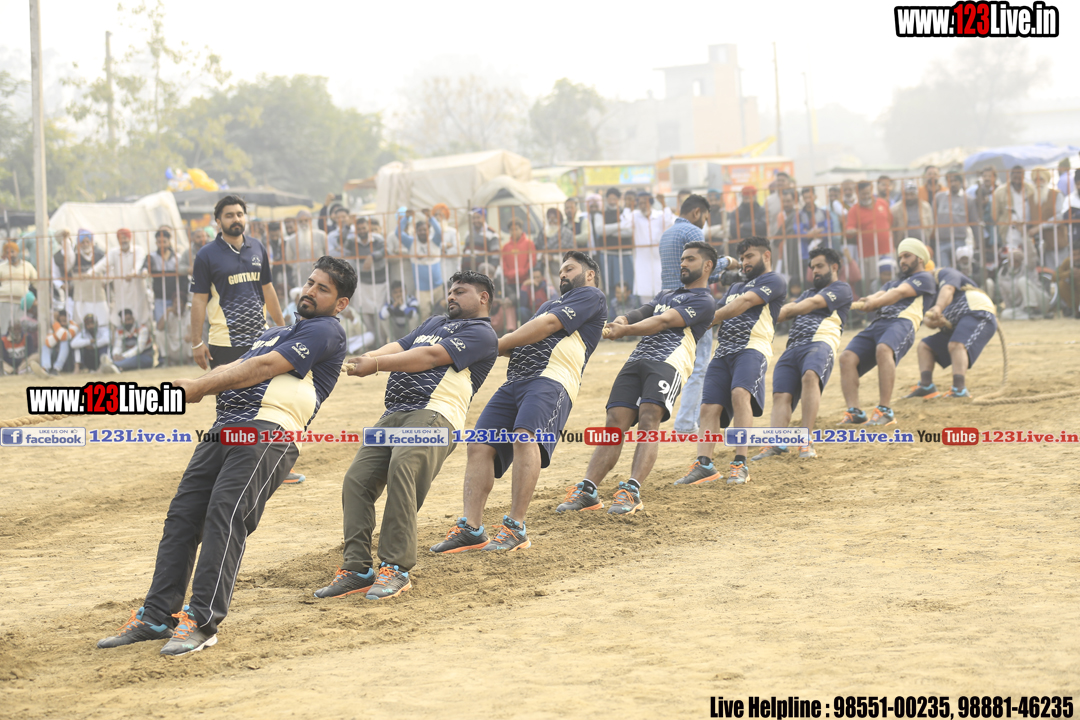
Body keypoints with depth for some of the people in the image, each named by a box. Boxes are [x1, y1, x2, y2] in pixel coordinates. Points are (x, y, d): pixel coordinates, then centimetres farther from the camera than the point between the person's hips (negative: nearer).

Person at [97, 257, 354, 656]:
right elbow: (234, 368, 21)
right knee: (183, 514, 0)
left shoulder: (325, 332, 4)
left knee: (225, 515, -23)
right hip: (226, 427, 9)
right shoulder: (274, 334, 34)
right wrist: (197, 385, -1)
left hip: (269, 431, -9)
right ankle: (156, 617, 2)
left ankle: (201, 622, -27)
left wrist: (199, 387, -5)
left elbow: (263, 368, -5)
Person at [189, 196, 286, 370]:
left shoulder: (257, 248, 10)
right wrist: (196, 343, -9)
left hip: (260, 339, 4)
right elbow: (199, 299, -5)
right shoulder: (206, 255, -3)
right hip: (225, 345, -4)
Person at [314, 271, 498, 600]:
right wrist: (359, 360, 0)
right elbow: (398, 347, 20)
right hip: (394, 414, 8)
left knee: (402, 470, -31)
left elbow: (431, 356, -7)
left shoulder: (481, 333, 5)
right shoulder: (435, 323, 34)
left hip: (434, 415, -8)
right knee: (356, 480, -8)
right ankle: (357, 569, -5)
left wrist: (376, 365, -12)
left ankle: (396, 569, -29)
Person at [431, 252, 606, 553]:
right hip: (514, 381, 8)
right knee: (481, 445, -8)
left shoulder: (591, 297, 10)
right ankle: (471, 529, -11)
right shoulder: (551, 304, 37)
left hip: (551, 380, -8)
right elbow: (520, 341, 27)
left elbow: (547, 325, -2)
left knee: (525, 437, -31)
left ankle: (515, 529, -30)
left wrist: (494, 345, -3)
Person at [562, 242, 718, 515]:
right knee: (615, 423, -8)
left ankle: (631, 492, -36)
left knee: (648, 421, -25)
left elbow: (664, 321, -8)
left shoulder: (704, 302, 6)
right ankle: (588, 491, -15)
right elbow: (641, 313, 17)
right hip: (636, 361, 7)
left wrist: (625, 330, -20)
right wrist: (622, 320, -8)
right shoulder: (664, 295, 34)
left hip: (668, 364, -7)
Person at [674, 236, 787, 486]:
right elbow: (716, 314, 24)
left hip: (752, 348, -8)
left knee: (740, 393, -29)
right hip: (723, 351, 8)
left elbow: (745, 302, -7)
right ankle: (704, 464, -14)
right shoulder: (735, 287, 33)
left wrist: (707, 319, -14)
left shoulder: (774, 281, 6)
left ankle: (740, 464, -30)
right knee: (709, 407, -7)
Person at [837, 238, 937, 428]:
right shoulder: (893, 283, 38)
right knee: (847, 357, -17)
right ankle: (854, 412, -21)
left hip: (902, 323, -8)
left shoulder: (924, 278, 15)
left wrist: (875, 302, -16)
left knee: (883, 350, -38)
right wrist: (850, 305, 0)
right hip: (876, 324, 8)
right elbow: (874, 299, 21)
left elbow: (900, 293, -2)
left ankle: (885, 411, -38)